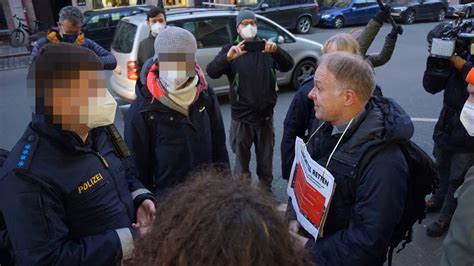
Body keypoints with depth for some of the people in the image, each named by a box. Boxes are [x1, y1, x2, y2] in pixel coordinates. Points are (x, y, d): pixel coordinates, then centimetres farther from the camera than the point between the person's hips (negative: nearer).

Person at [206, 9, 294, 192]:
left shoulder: (267, 48, 5)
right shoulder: (231, 50, -1)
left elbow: (288, 66, -10)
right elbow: (211, 72, -18)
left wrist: (277, 51, -31)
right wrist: (228, 57, -38)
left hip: (265, 115, 2)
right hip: (241, 117, -2)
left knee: (266, 158, 17)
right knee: (242, 159, 9)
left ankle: (266, 190, 36)